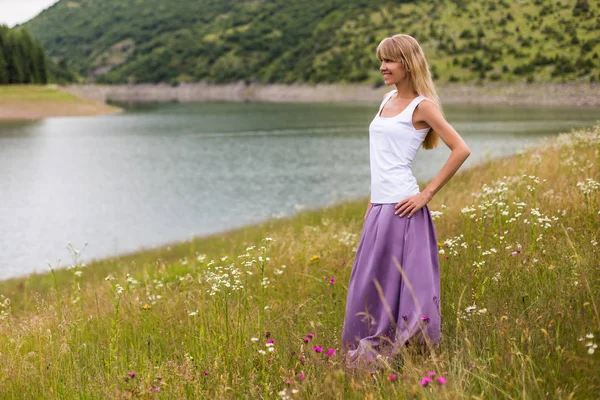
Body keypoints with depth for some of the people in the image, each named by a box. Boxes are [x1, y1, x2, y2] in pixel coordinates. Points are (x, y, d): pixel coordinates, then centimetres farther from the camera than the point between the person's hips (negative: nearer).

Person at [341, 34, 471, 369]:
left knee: (385, 283, -4)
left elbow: (461, 150, -14)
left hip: (400, 208, -8)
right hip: (379, 205, 8)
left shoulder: (422, 106, -7)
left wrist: (427, 194, -13)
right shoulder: (388, 100, 16)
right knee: (369, 286, 11)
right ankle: (369, 357, 20)